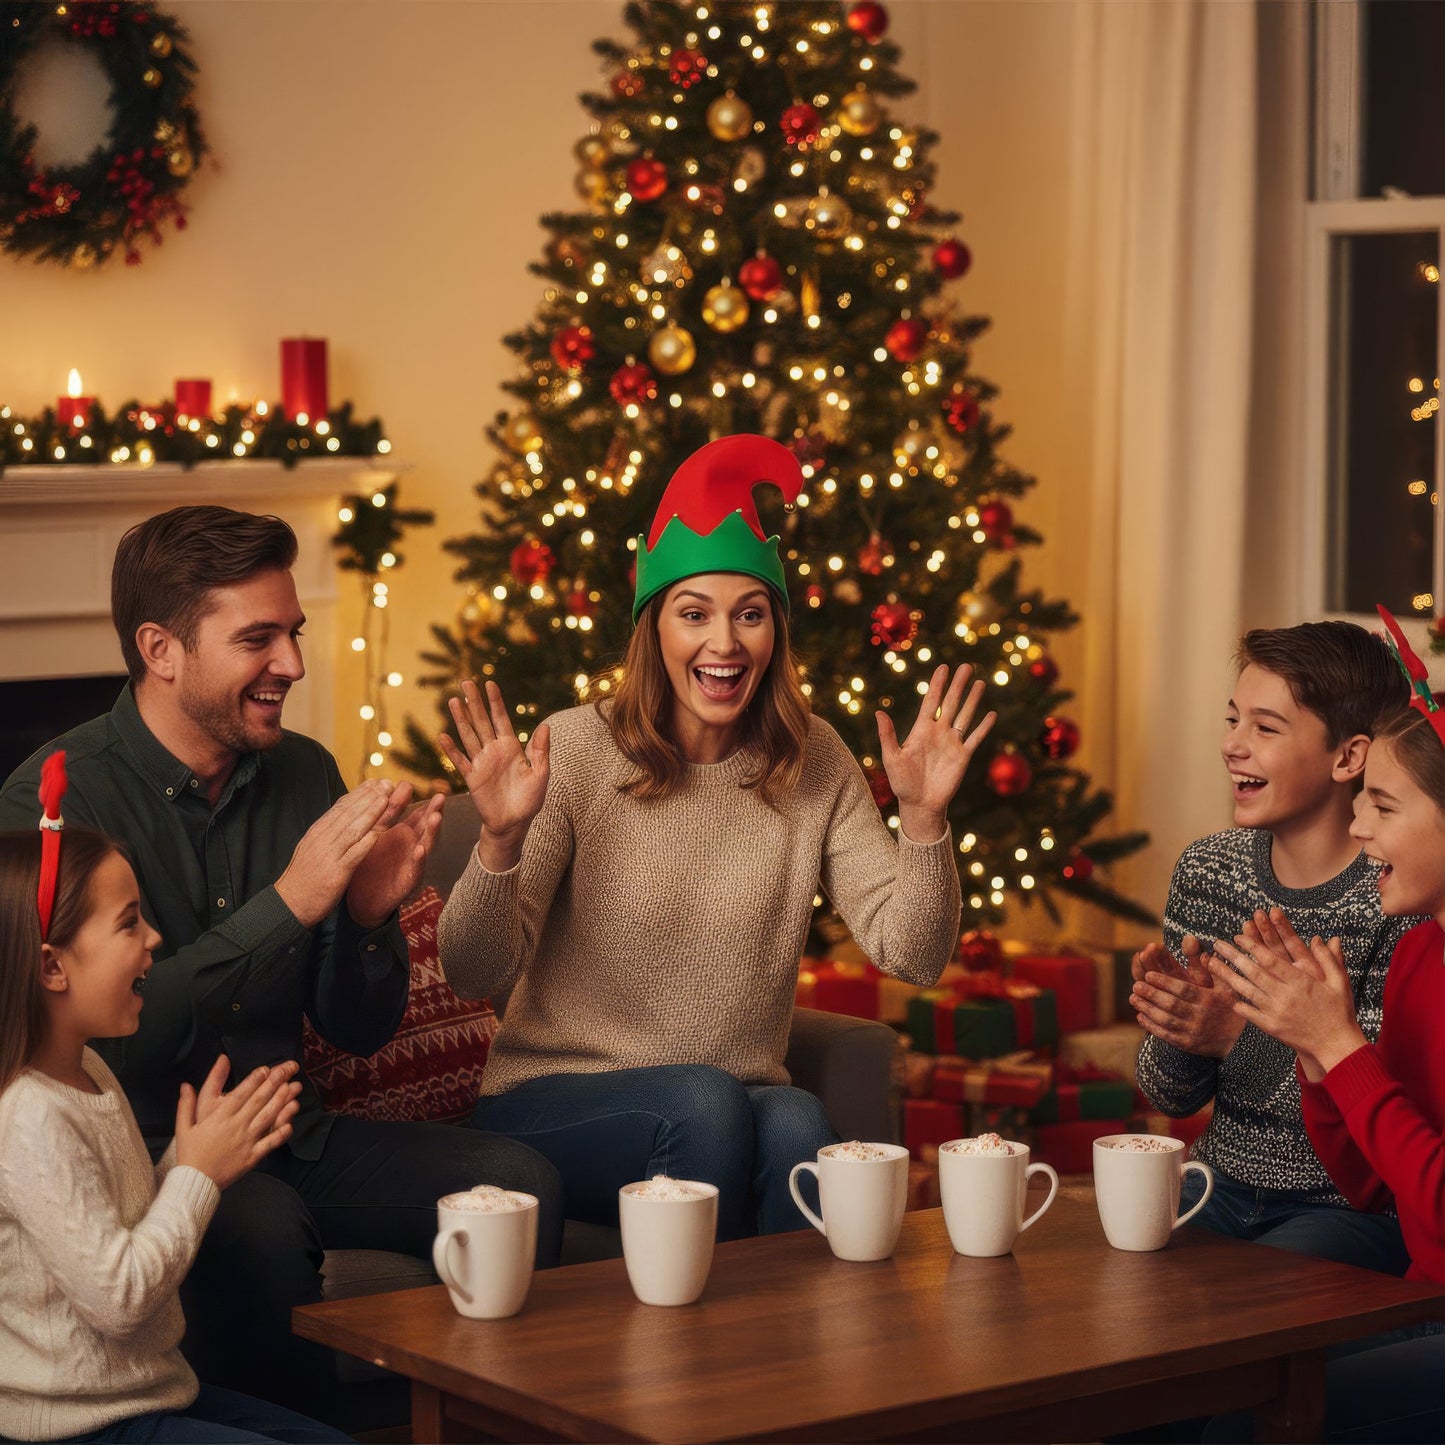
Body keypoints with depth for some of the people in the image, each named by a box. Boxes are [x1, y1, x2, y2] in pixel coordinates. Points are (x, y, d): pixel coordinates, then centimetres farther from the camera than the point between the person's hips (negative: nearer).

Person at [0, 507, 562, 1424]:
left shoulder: (304, 774, 6)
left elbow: (360, 1032, 10)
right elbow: (108, 1037, -23)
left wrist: (371, 914, -12)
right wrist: (288, 902, -26)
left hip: (292, 1137, 6)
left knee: (519, 1183, -15)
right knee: (263, 1229, -35)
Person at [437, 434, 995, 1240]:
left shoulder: (813, 762, 3)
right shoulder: (576, 748, -7)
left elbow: (912, 955, -3)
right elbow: (477, 975, -12)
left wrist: (923, 820, -18)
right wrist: (502, 840, -29)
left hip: (739, 1104, 2)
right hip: (555, 1104, -2)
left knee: (795, 1122, -31)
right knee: (700, 1099, -32)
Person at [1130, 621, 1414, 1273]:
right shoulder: (1207, 869, 3)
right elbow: (1172, 1097, 6)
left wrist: (1238, 1036, -27)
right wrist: (1171, 1028, -16)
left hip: (1354, 1204, -5)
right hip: (1222, 1189, 6)